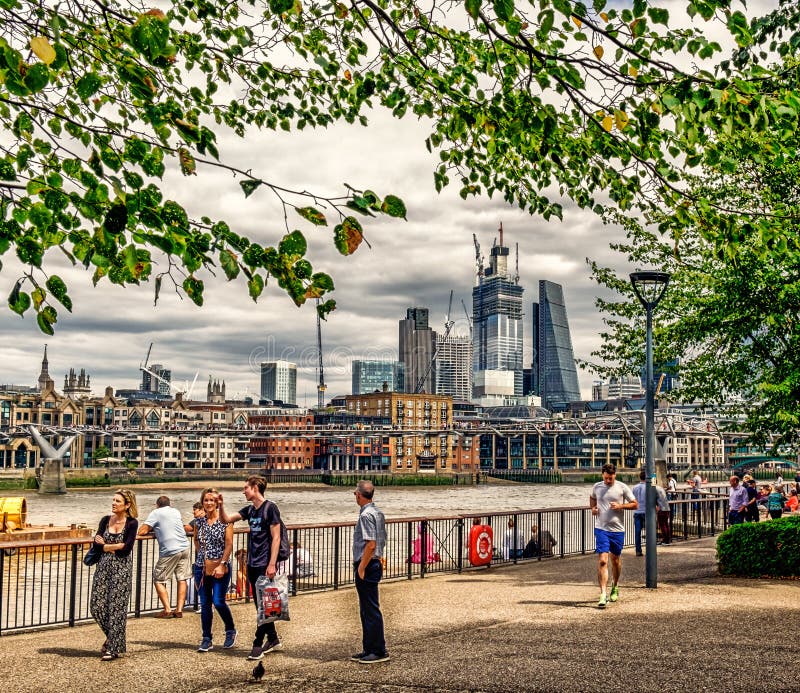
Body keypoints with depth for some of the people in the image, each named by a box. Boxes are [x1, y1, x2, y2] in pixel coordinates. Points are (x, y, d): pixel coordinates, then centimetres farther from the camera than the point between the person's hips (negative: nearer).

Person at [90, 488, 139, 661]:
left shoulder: (132, 523, -6)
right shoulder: (106, 520, 7)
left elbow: (127, 547, -15)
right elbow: (97, 541, -3)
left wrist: (106, 546, -8)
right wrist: (115, 546, -17)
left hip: (122, 569, -5)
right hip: (104, 567, 5)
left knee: (116, 608, -2)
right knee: (96, 607, 4)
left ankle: (113, 648, 9)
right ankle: (112, 637, 28)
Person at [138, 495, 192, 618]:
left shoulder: (156, 513, 1)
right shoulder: (176, 511, 17)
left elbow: (141, 532, -4)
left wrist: (151, 528, 17)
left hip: (170, 551, -5)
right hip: (185, 548, 5)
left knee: (158, 580, 7)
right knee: (182, 579, 11)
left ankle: (167, 610, -1)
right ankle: (179, 610, 7)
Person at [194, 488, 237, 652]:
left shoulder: (225, 521, -5)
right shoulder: (199, 521, 6)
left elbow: (229, 544, -8)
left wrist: (222, 565, -14)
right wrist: (201, 554, 12)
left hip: (220, 568, -4)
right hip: (202, 567, 4)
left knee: (219, 602, -7)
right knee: (205, 603, 6)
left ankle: (231, 631, 17)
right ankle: (207, 639, 15)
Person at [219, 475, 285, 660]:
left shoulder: (270, 508, -10)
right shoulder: (249, 510, 11)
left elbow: (276, 537, -13)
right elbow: (226, 519, 14)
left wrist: (272, 564, -18)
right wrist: (221, 505, -5)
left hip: (265, 565, -8)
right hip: (252, 564, 8)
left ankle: (258, 645, -2)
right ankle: (273, 640, 23)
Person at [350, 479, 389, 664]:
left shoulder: (366, 515, -17)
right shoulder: (378, 513, 14)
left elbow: (370, 545, -23)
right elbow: (382, 542, 18)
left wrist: (362, 567, -19)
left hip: (367, 567, -10)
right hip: (376, 564, 10)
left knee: (371, 610, -4)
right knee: (367, 610, 16)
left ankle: (379, 651, 1)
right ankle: (369, 649, 22)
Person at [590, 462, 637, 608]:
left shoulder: (622, 488, -3)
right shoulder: (596, 487, 2)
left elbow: (635, 504, 2)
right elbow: (592, 498, 24)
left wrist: (620, 506, -14)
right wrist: (593, 508, 4)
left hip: (617, 530, 0)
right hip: (601, 529, 0)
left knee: (616, 559, 15)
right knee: (602, 560, -12)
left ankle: (615, 587, 40)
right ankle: (603, 595, -14)